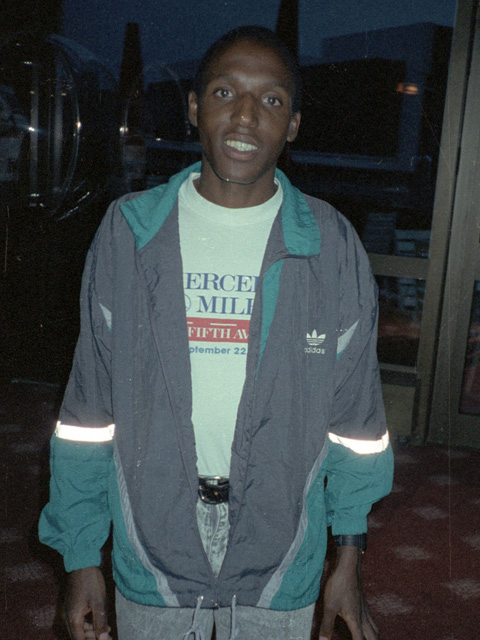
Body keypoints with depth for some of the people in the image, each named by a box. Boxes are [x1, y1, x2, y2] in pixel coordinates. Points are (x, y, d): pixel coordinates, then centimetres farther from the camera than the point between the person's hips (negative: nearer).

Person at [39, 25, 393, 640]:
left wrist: (349, 560, 2)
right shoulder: (126, 233, -6)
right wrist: (81, 556, 0)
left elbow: (355, 416, -1)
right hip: (151, 554, 1)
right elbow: (90, 409, -2)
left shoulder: (333, 249, -6)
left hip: (279, 564, 0)